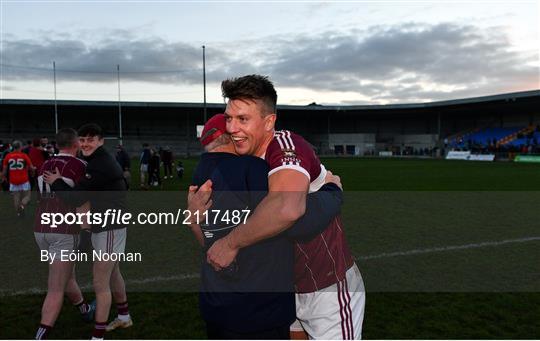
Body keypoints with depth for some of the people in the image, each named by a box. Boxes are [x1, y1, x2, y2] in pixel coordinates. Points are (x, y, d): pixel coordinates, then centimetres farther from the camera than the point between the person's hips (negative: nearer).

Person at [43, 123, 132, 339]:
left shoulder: (100, 166, -22)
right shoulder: (98, 161, 10)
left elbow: (76, 198, -23)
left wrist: (55, 182, -6)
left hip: (110, 228, -11)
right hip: (103, 226, 11)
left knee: (100, 283, -5)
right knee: (112, 274, 23)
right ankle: (124, 318, 40)